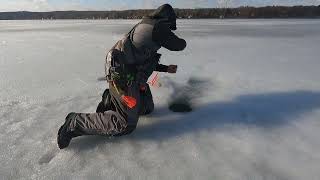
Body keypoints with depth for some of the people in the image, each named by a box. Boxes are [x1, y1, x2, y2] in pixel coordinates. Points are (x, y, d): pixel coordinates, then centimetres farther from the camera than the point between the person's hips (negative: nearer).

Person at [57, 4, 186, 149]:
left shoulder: (146, 25, 21)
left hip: (131, 76, 11)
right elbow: (178, 45, 1)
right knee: (126, 125, -8)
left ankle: (111, 100, 19)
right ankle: (76, 123, -2)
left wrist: (166, 69, 30)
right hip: (123, 77, -11)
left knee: (148, 108, 18)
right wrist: (182, 42, 26)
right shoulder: (159, 26, -9)